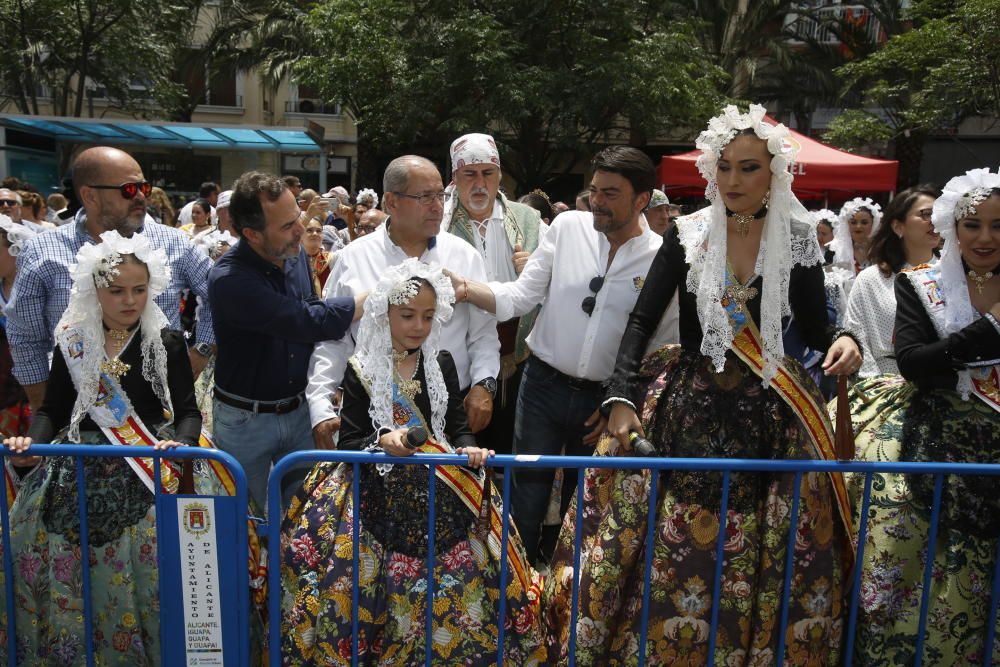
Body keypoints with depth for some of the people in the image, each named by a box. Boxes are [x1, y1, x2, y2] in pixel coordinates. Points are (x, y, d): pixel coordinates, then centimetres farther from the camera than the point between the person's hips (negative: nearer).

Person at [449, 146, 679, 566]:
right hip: (544, 385, 0)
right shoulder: (567, 226, -2)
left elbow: (665, 345, 2)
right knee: (527, 498, 4)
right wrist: (467, 289, -19)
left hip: (606, 400, 0)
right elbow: (522, 295, -2)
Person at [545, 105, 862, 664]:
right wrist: (622, 397, -16)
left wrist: (842, 342, -17)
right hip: (690, 410, 0)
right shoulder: (687, 235, 0)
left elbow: (816, 327, 6)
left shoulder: (799, 240, 2)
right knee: (671, 556, 2)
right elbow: (643, 320, -4)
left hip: (770, 418, 1)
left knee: (772, 564, 5)